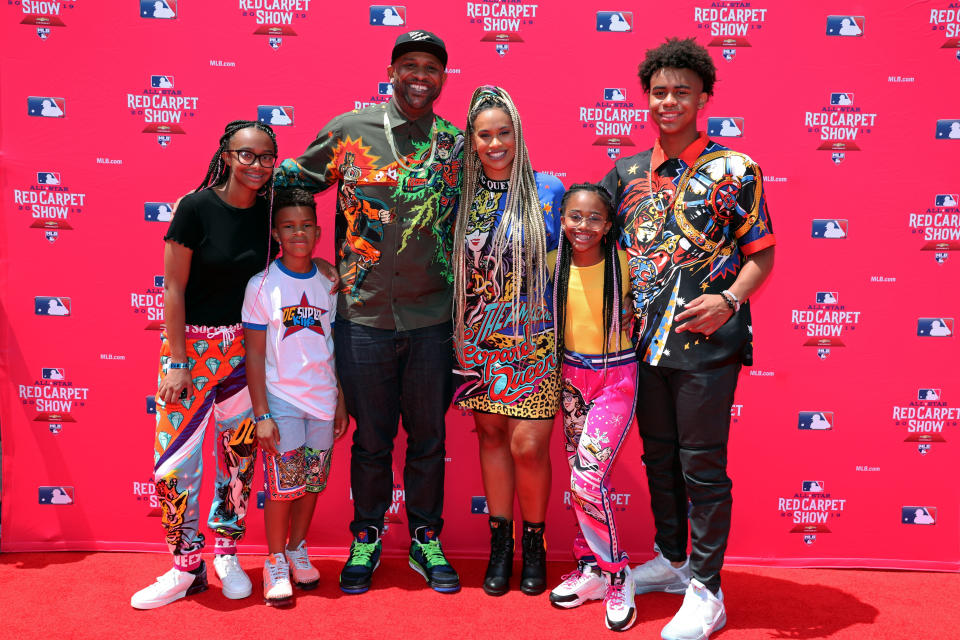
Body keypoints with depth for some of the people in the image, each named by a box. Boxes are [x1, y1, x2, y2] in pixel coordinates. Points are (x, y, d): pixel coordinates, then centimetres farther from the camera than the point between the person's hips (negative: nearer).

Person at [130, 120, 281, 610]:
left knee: (240, 452, 9)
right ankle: (186, 567, 15)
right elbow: (173, 287, -10)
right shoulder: (197, 207, -11)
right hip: (192, 343, -3)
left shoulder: (269, 212, 1)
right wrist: (177, 362, -13)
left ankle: (227, 555, 27)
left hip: (247, 347, 4)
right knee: (175, 458, -3)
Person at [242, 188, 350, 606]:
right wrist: (262, 413, -10)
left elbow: (338, 348, 9)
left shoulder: (330, 284, 4)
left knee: (313, 481, 10)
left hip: (324, 399, 3)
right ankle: (275, 563, 15)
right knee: (282, 482, -3)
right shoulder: (262, 285, -5)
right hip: (280, 398, -3)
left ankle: (298, 550, 29)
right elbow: (255, 354, -5)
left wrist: (342, 403, 8)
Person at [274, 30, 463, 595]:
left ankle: (426, 540, 28)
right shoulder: (349, 130, 1)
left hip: (433, 319, 1)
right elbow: (295, 175, 13)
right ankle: (366, 538, 29)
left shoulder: (457, 144, 5)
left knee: (428, 436, 11)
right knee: (371, 437, 10)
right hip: (365, 315, -1)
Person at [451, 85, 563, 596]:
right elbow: (452, 265, 13)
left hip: (534, 337, -3)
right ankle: (500, 542, 24)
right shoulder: (462, 194, 5)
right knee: (491, 435, 9)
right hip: (480, 338, 3)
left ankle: (534, 543, 18)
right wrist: (457, 330, 6)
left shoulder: (548, 189, -2)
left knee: (528, 444, -5)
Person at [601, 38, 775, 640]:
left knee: (702, 466, 0)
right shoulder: (628, 172, 9)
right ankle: (671, 560, 34)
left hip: (707, 341, -5)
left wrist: (728, 301, -19)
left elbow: (762, 255, -2)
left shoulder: (735, 170, -3)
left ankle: (706, 592, 13)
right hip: (645, 340, 5)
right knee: (659, 456, 16)